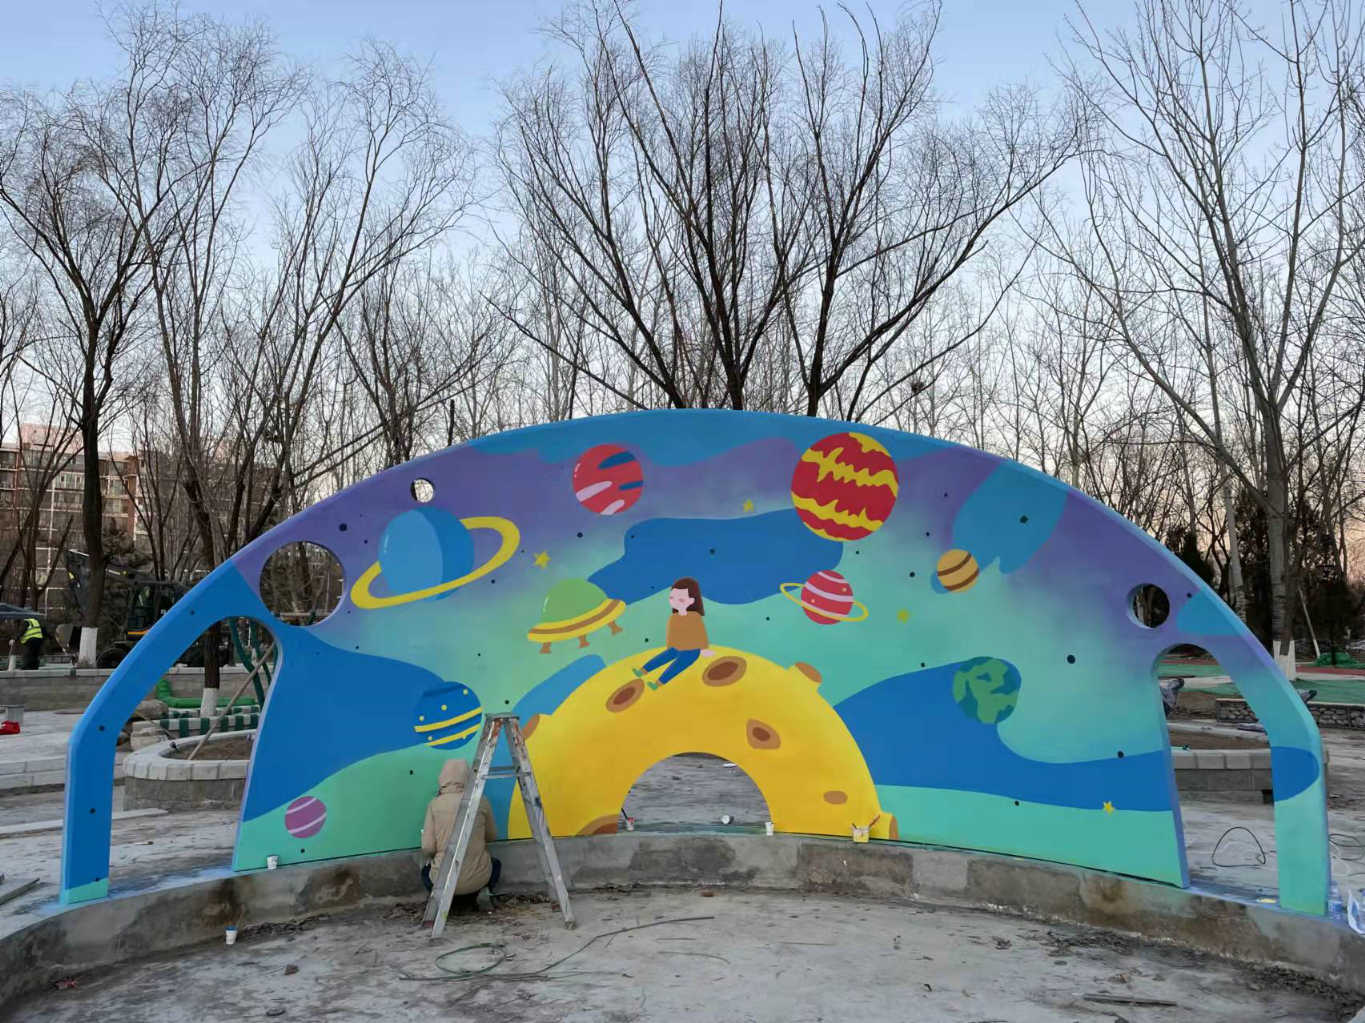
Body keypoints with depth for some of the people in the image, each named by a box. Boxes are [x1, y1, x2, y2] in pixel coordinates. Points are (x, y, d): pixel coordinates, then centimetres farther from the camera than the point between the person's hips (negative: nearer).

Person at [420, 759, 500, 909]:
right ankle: (473, 895, 9)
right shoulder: (481, 802, -2)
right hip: (478, 878, 0)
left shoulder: (435, 804, -3)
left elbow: (427, 848, -7)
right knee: (495, 865, 36)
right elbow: (492, 837, 13)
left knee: (426, 871, 36)